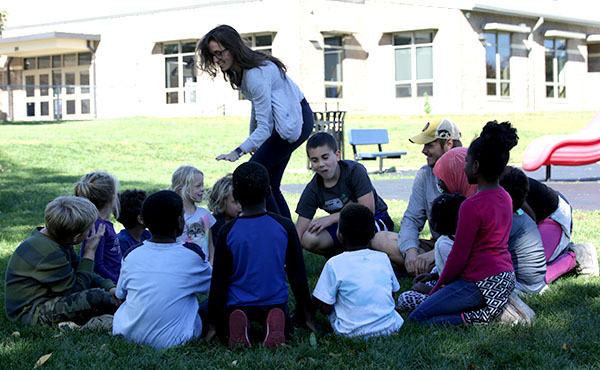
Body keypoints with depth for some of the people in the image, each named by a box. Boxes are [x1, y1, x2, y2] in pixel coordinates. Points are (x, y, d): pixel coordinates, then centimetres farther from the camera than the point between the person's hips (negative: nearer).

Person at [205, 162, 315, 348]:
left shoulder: (227, 231, -9)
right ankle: (275, 322, -9)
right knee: (286, 329, 29)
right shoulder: (285, 226, -6)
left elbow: (219, 280, -5)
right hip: (276, 302, 1)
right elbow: (298, 274, 2)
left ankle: (237, 322, -11)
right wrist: (306, 315, 13)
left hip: (238, 304, -1)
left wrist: (214, 324, 5)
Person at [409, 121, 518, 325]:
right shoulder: (504, 197, 8)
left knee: (417, 318, -6)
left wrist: (437, 287, 1)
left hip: (482, 284, -9)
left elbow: (459, 256, -15)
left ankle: (475, 316, -12)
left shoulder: (472, 206, -19)